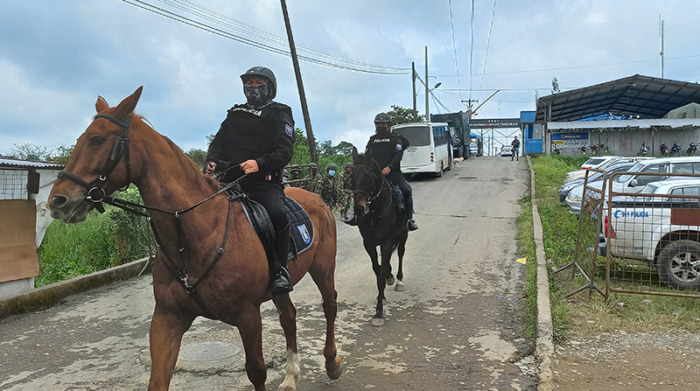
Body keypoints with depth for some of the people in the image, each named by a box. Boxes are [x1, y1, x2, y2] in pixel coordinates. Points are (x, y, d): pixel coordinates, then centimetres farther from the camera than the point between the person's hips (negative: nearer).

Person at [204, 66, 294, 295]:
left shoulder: (279, 115, 9)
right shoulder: (234, 114, 25)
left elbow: (285, 153, -5)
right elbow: (218, 143, 20)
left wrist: (259, 163, -24)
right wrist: (212, 162, -4)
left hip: (264, 182, -5)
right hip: (231, 180, 6)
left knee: (277, 214, -33)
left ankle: (279, 270, -14)